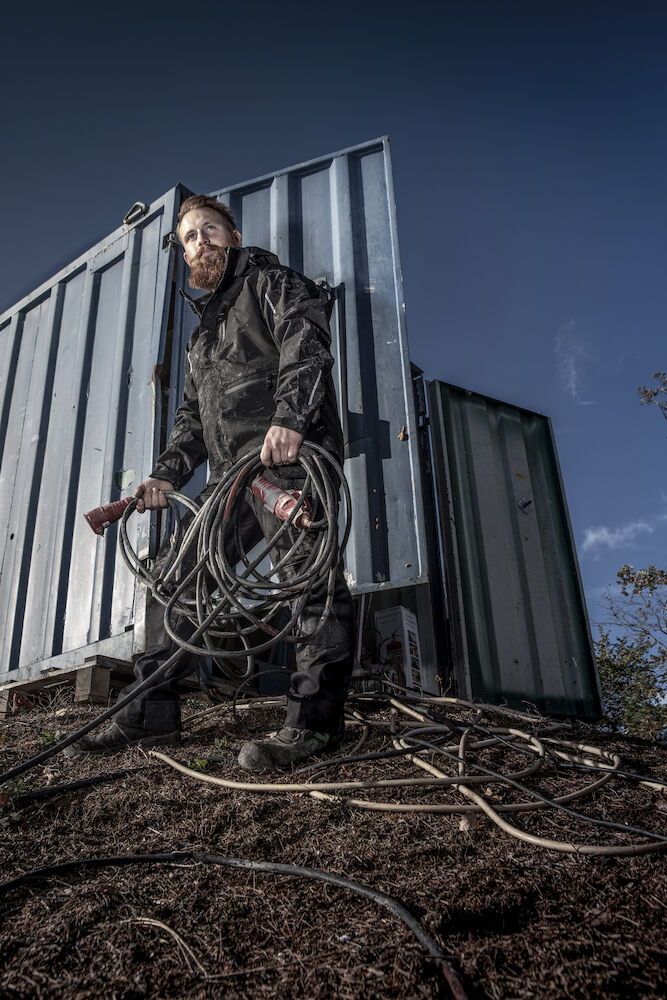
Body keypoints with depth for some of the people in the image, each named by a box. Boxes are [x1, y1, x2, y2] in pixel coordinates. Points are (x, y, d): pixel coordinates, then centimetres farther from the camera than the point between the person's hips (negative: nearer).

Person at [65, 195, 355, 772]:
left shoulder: (269, 281, 11)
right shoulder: (204, 331, 33)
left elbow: (306, 338, -9)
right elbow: (192, 416, 30)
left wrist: (289, 415, -27)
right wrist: (169, 472, 13)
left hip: (287, 452, -8)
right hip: (230, 474, 8)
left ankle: (315, 723, -14)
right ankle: (150, 716, 8)